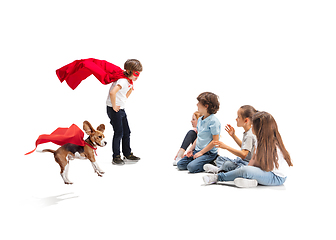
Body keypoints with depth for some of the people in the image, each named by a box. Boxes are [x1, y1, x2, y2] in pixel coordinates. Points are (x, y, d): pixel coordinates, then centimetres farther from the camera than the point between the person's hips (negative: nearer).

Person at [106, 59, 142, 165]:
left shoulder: (130, 82, 8)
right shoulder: (123, 81, -21)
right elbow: (112, 93, -36)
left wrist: (131, 89, 5)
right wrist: (114, 106, -25)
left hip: (121, 109, 9)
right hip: (114, 109, -9)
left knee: (126, 132, 12)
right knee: (118, 133, -7)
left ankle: (127, 154, 24)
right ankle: (116, 157, 2)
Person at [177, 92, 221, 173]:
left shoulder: (213, 121, -17)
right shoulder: (200, 119, 10)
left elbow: (215, 141, -19)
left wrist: (201, 152, -17)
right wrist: (191, 149, 6)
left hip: (209, 153, -8)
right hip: (197, 150, 8)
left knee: (192, 167, -26)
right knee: (180, 164, 0)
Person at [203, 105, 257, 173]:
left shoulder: (250, 135, -22)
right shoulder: (246, 133, 10)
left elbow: (243, 155, -30)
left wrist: (226, 147, -31)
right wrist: (233, 135, 23)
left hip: (247, 164, -11)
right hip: (240, 160, 11)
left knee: (228, 164, -37)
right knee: (219, 158, 16)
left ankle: (219, 170, -7)